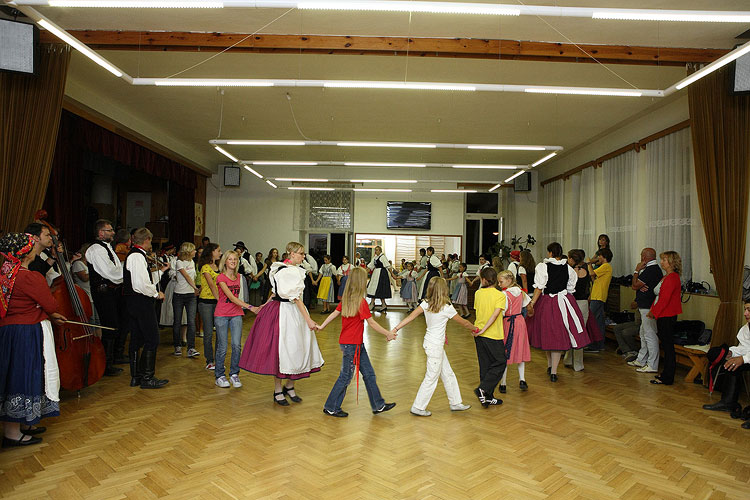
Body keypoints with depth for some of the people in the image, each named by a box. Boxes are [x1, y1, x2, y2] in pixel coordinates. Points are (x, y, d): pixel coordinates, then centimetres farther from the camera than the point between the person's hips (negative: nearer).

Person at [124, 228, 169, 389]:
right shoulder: (138, 256, -15)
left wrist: (161, 270, 23)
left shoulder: (133, 255, 17)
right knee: (152, 339, -6)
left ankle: (135, 376, 21)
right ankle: (147, 378, -1)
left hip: (133, 302, 11)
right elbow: (142, 284, -24)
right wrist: (157, 293, -10)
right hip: (141, 302, -11)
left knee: (136, 339, 14)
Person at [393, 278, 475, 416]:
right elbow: (463, 323, -4)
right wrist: (475, 329, 14)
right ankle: (418, 407, 12)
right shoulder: (447, 307, -17)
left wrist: (396, 329, -10)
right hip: (435, 345, -7)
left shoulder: (426, 303, -2)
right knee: (432, 377, 4)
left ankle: (455, 403, 30)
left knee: (447, 374, 18)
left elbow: (410, 317, -10)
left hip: (430, 342, 7)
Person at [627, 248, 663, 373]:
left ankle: (652, 365, -2)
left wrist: (637, 270, -6)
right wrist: (640, 287, -8)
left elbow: (634, 286, -15)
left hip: (648, 308, -11)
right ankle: (641, 360, 28)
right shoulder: (655, 268, 16)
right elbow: (638, 285, 15)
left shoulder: (650, 270, -19)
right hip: (646, 307, 11)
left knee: (650, 335, -7)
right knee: (644, 334, 18)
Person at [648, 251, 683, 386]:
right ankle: (666, 374, 23)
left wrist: (654, 312, -12)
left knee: (668, 346, -3)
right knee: (666, 345, 14)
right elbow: (658, 295, 17)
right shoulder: (667, 277, 15)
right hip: (663, 316, 10)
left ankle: (668, 378, 4)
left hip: (667, 317, -10)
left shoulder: (672, 278, -17)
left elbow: (665, 298, -20)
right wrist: (652, 310, 7)